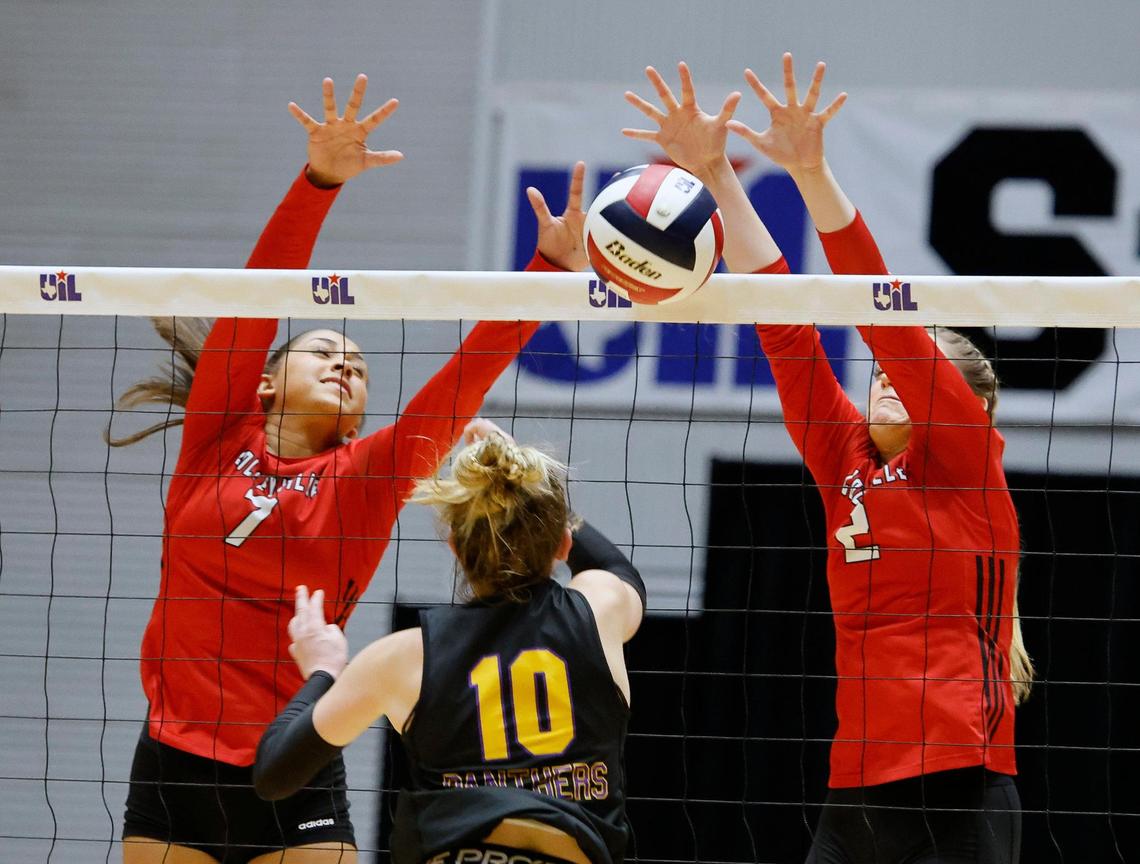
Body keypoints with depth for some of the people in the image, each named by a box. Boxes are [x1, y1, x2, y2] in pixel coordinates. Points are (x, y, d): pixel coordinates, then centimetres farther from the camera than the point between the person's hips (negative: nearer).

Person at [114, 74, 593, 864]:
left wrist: (552, 266, -12)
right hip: (176, 768, 0)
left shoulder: (368, 474, 5)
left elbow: (469, 376, -3)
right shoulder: (220, 438, 5)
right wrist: (319, 181, -16)